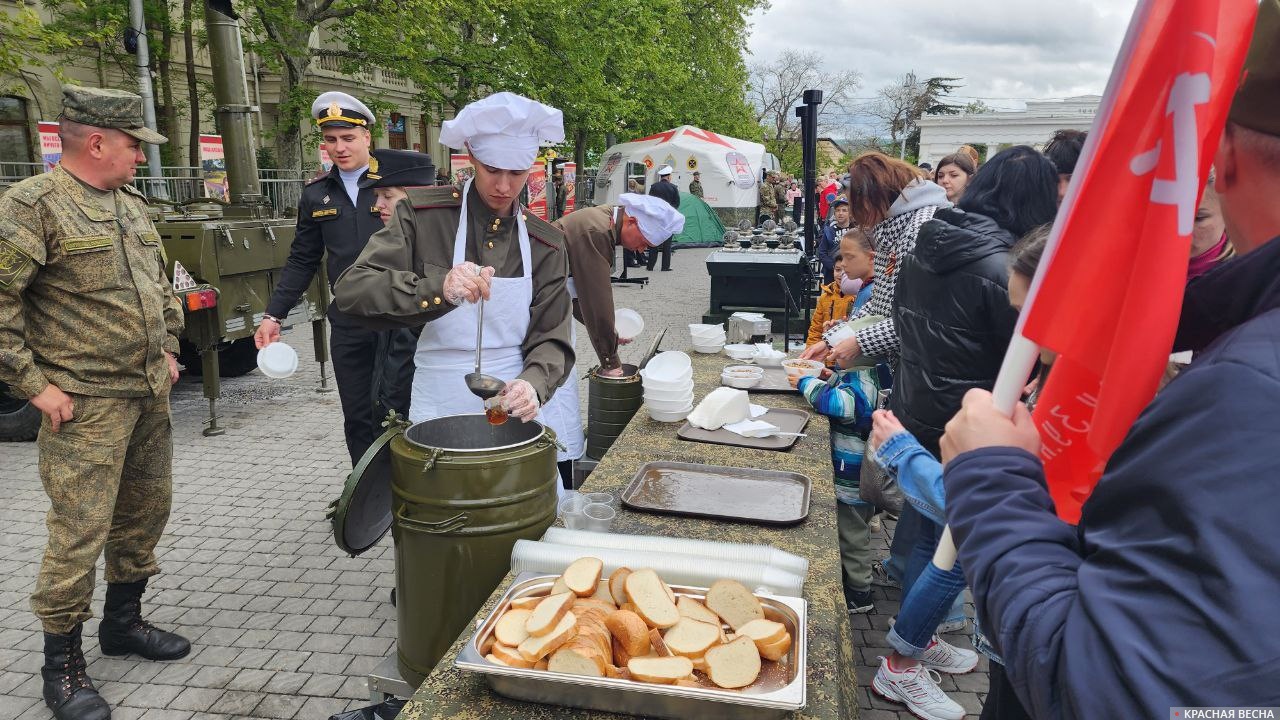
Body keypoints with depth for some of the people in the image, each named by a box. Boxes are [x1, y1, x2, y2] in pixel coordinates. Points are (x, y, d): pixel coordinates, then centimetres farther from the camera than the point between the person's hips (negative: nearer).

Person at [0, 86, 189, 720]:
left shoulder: (132, 205, 13)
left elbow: (161, 283, 24)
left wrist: (167, 347, 16)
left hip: (149, 396, 8)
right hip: (85, 406, -8)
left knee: (146, 512, 16)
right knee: (80, 533, -2)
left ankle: (123, 621, 35)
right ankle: (62, 664, 15)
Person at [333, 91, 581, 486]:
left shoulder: (546, 242, 1)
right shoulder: (422, 213, -7)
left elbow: (551, 340, -3)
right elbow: (350, 289, -17)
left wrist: (533, 385, -26)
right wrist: (439, 288, -34)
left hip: (523, 405, 2)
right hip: (444, 409, -2)